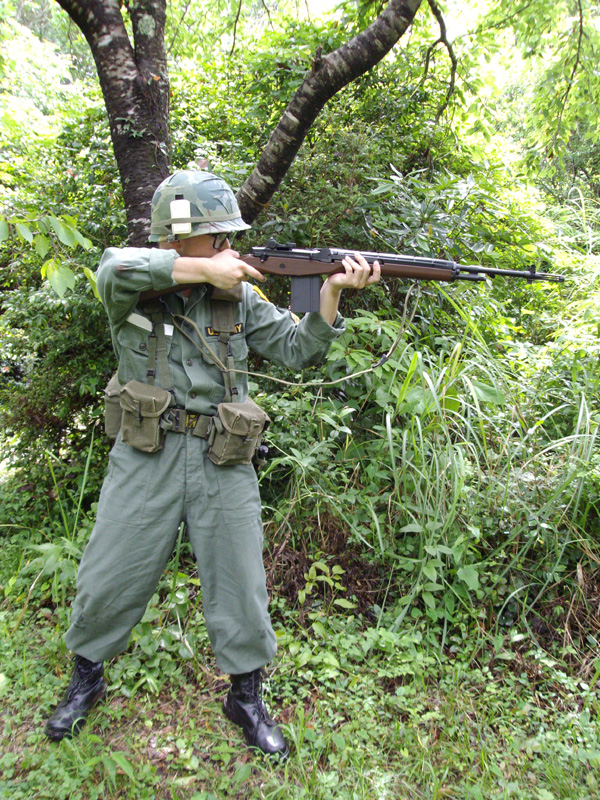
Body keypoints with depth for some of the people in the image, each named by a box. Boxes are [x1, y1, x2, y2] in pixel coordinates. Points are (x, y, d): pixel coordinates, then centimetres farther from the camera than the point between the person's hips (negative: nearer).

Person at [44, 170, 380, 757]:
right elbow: (117, 268, -26)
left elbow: (298, 350, 3)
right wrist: (205, 269, -23)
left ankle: (246, 696, 31)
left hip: (223, 464, 2)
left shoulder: (239, 296, 5)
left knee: (240, 585, 8)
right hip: (146, 458, -1)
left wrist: (331, 292, -11)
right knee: (109, 580, 11)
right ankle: (86, 679, 39)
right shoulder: (132, 287, -2)